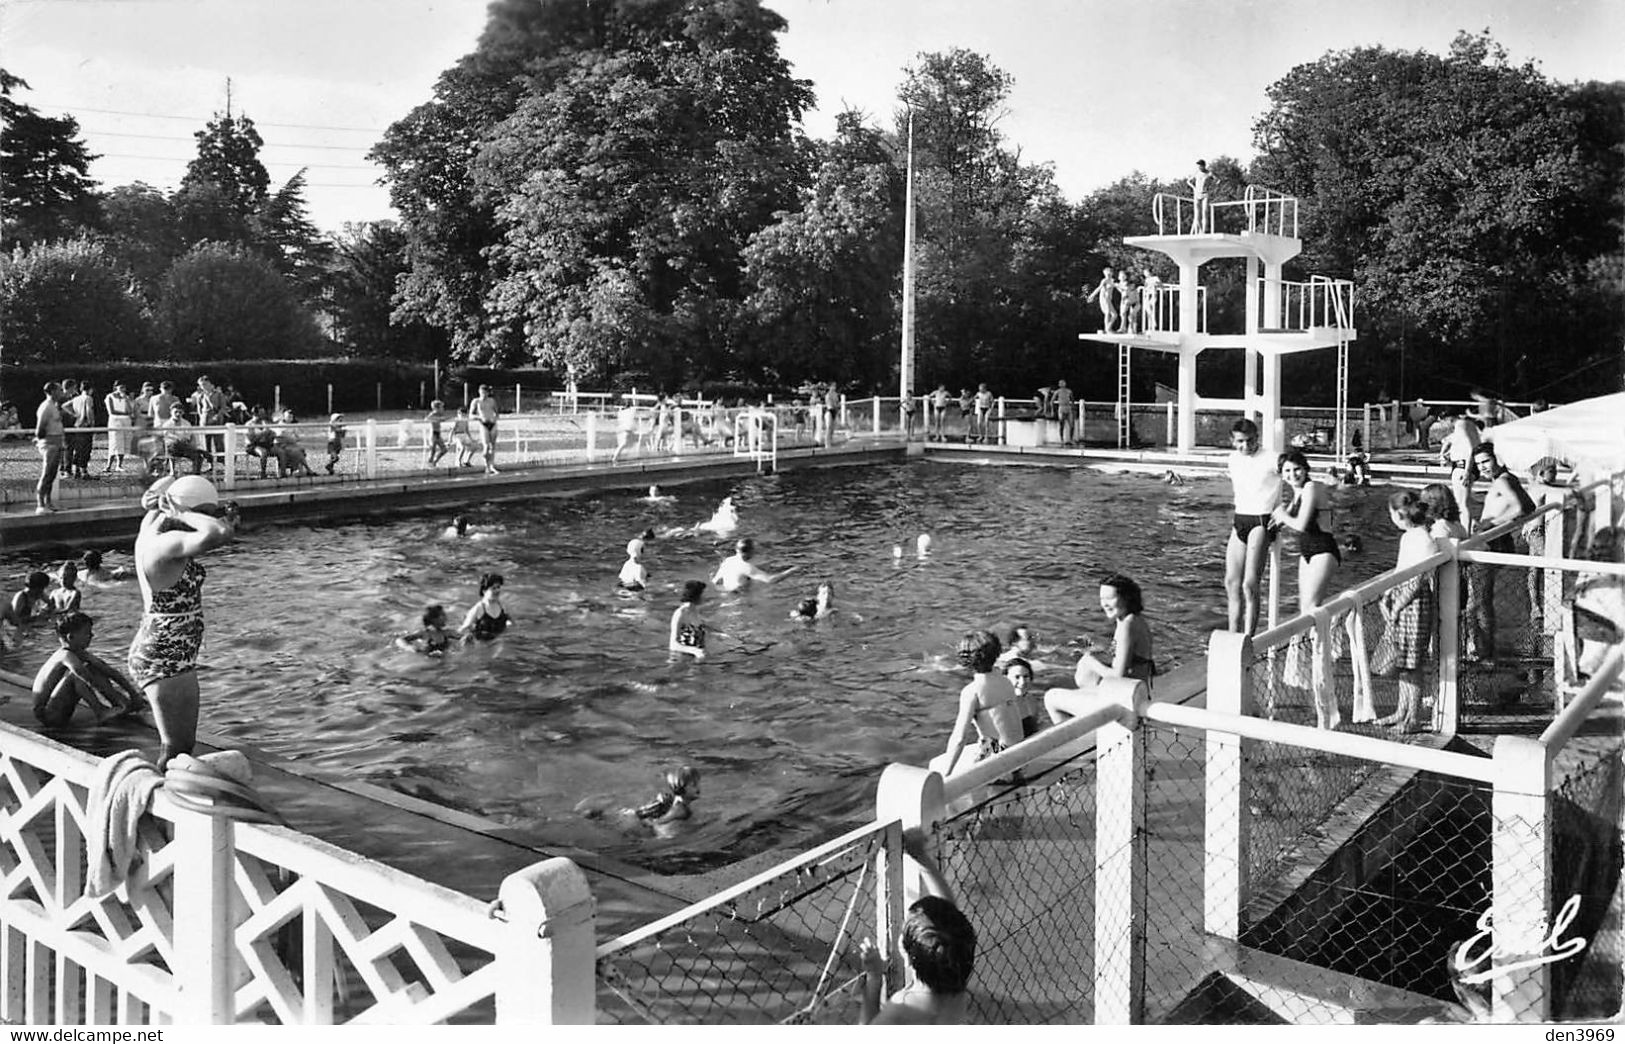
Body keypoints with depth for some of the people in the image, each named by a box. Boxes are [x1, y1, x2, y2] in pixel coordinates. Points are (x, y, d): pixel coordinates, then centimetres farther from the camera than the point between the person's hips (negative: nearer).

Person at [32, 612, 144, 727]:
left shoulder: (81, 654, 4)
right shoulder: (66, 655, -22)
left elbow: (108, 670, 5)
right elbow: (93, 682, -31)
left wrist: (132, 690, -2)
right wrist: (118, 697, -30)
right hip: (46, 714, -9)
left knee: (95, 670, 2)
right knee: (77, 673, -26)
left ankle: (124, 708, -5)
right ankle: (100, 713, -23)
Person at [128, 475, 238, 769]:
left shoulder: (152, 527, 3)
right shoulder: (167, 544, -25)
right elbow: (218, 535, -42)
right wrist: (182, 514, -25)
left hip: (173, 658, 10)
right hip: (163, 660, -10)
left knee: (183, 745, 19)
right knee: (176, 749, -4)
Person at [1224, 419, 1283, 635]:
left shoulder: (1271, 459, -11)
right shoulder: (1234, 458, 9)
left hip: (1262, 522, -7)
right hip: (1240, 520, 7)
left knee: (1250, 585, -16)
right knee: (1232, 583, 6)